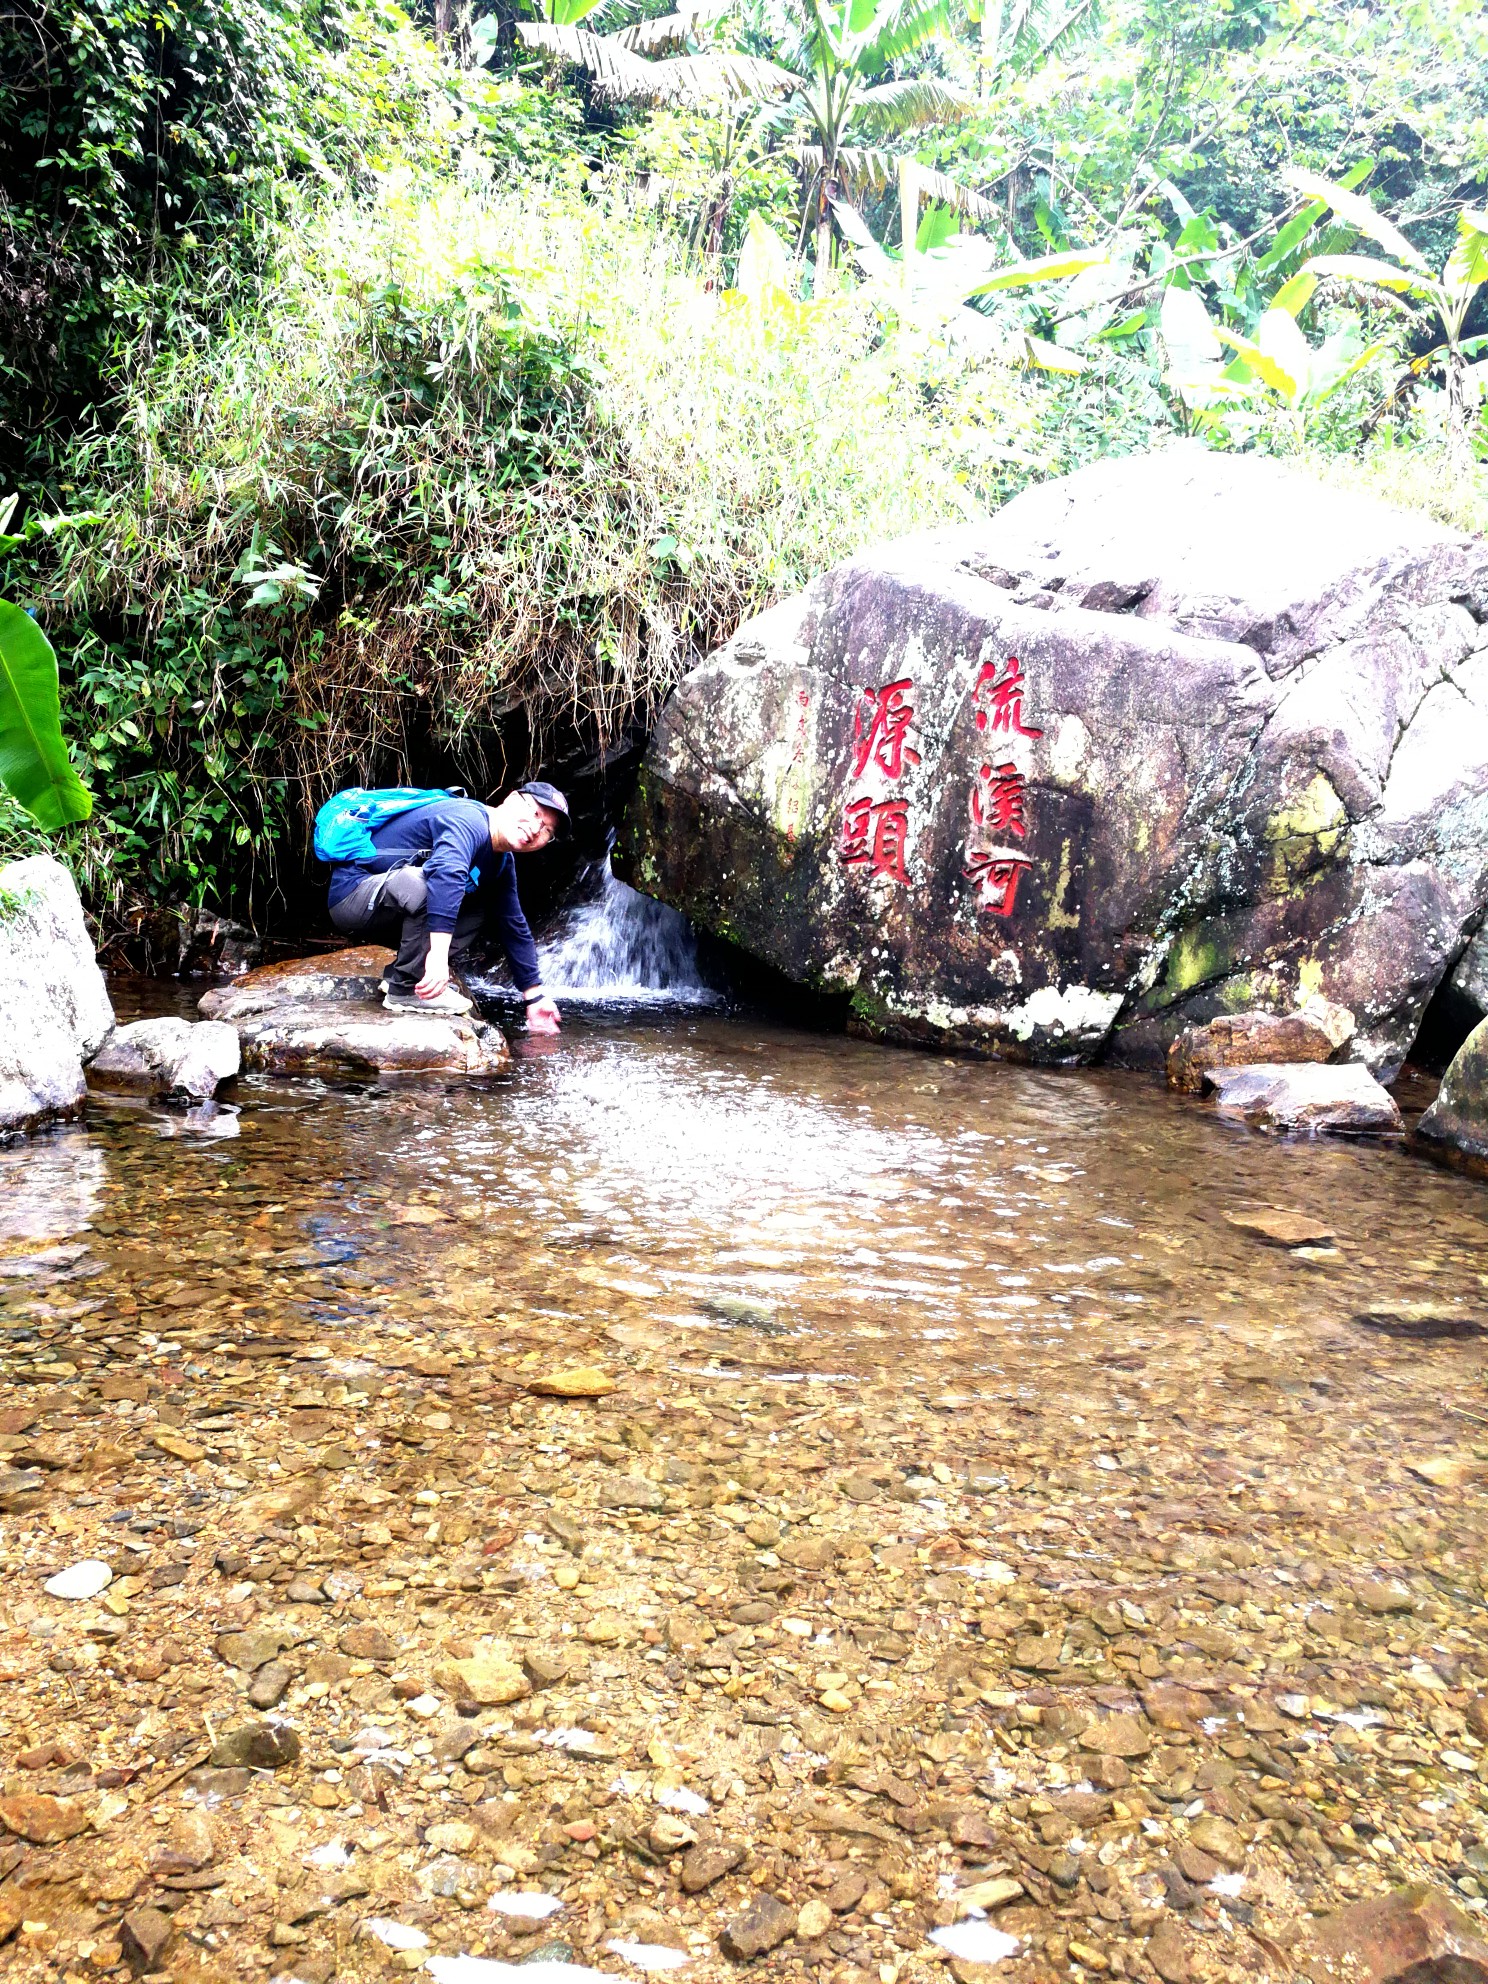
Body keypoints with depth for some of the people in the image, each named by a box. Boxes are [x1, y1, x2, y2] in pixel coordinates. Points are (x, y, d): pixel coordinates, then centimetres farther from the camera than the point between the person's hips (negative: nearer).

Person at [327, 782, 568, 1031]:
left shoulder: (502, 862, 8)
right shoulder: (470, 822, -22)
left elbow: (514, 926, 15)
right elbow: (447, 873, -42)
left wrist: (534, 996, 13)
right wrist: (439, 954, -51)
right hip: (351, 892, -10)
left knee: (478, 908, 11)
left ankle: (396, 973, 3)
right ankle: (405, 989, -18)